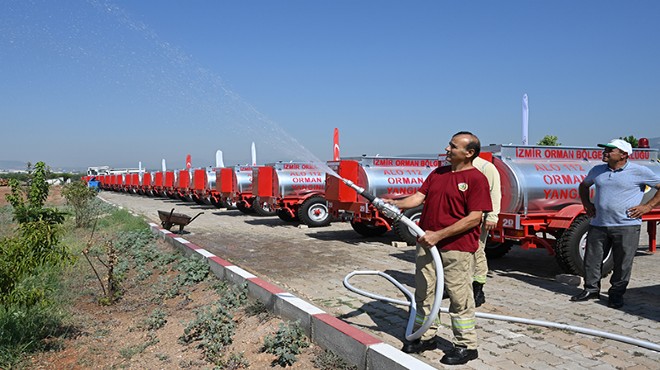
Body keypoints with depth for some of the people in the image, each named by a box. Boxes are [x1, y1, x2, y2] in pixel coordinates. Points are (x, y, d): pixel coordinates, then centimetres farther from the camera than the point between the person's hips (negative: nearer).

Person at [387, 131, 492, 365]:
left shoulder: (476, 179, -11)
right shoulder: (438, 173, 12)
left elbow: (474, 217, -16)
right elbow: (419, 197, 7)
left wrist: (439, 235, -19)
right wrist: (396, 203, -13)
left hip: (456, 247, -7)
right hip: (427, 243, 7)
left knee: (459, 297, 3)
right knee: (423, 292, 15)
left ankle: (466, 345, 19)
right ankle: (426, 336, 31)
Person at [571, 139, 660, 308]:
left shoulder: (639, 171, -3)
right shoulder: (597, 170, 11)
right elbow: (583, 186, 28)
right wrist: (586, 203, 14)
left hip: (626, 226, -4)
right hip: (598, 225, 4)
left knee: (622, 263, 3)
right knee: (592, 259, 7)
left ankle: (616, 294, 17)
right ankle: (591, 289, 22)